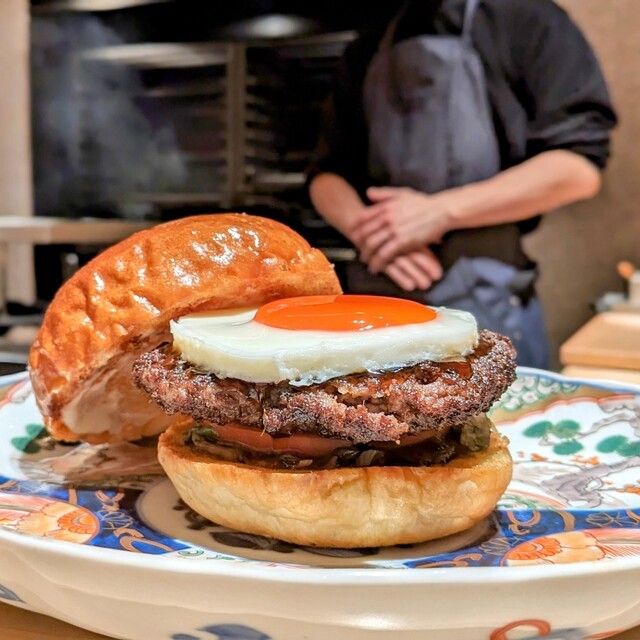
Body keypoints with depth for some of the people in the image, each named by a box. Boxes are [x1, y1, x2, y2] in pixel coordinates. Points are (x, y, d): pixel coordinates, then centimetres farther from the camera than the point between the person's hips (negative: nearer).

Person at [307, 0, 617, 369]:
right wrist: (364, 227, -7)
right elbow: (328, 172, 15)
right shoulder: (370, 47, 16)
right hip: (375, 297, 5)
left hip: (485, 302, -4)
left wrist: (440, 211, -16)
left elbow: (579, 165, -10)